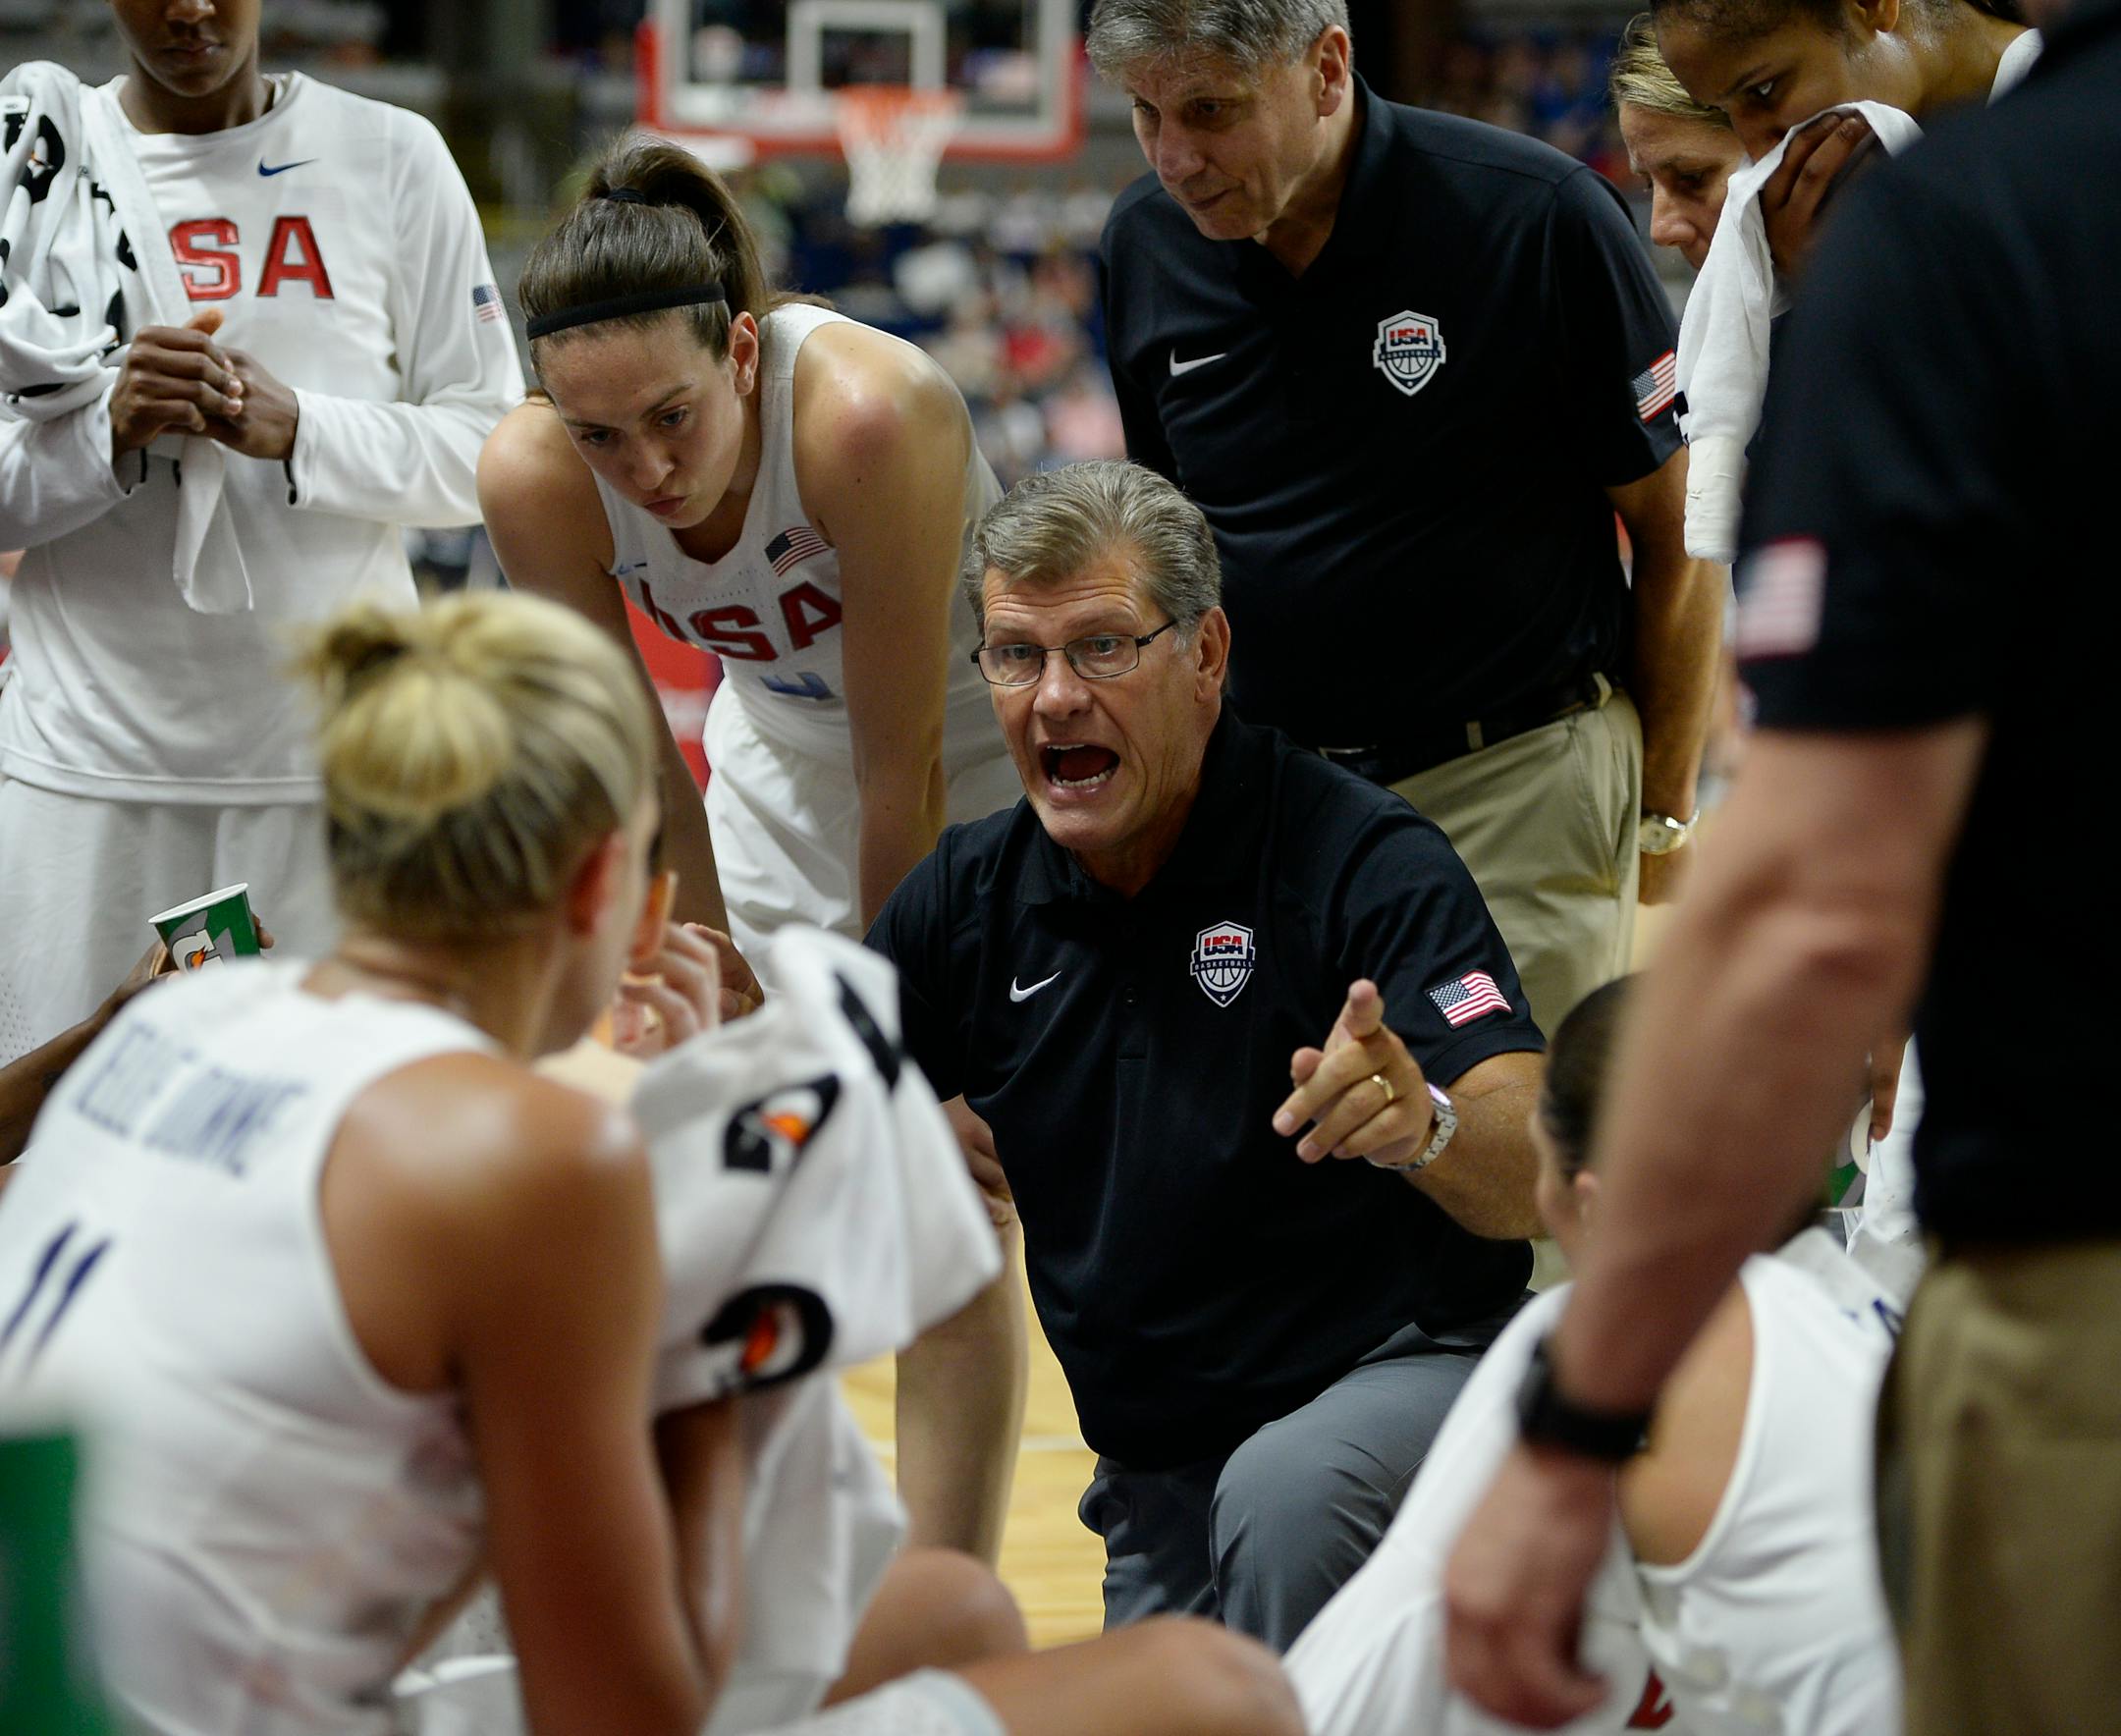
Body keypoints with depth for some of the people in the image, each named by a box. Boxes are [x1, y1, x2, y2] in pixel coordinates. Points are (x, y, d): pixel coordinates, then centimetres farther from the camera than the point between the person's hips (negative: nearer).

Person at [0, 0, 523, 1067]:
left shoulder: (391, 159, 4)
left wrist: (297, 428, -12)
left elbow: (492, 456, 4)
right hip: (88, 771, 0)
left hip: (338, 766, 0)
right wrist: (109, 429, -15)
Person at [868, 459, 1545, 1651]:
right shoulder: (969, 898, 0)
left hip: (1409, 1373, -7)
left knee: (1285, 1492, -36)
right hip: (1156, 1479, 7)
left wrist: (1423, 1126, -50)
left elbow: (1538, 1182, -27)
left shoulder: (1360, 857, -17)